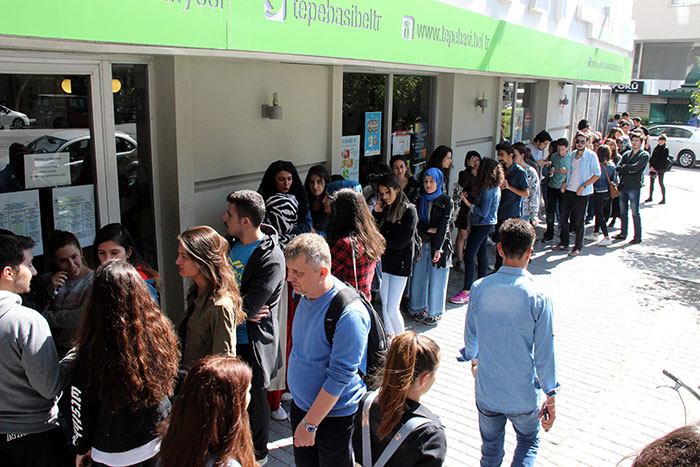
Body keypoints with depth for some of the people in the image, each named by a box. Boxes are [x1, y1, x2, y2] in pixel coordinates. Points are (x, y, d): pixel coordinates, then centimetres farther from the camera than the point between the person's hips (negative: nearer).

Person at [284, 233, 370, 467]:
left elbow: (339, 376, -25)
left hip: (333, 415, -7)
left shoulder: (350, 314, -29)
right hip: (300, 404, 7)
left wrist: (309, 423, -19)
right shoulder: (306, 294, -3)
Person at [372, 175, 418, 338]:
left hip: (400, 264, -6)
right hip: (383, 262, 6)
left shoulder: (409, 211, -10)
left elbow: (401, 242, -14)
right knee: (384, 305, 16)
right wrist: (376, 213, -5)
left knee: (392, 309, -7)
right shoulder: (384, 209, 6)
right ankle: (389, 337, 34)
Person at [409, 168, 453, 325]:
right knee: (419, 276, 9)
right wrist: (429, 229, -14)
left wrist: (437, 249, -15)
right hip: (422, 243, 4)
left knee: (436, 279, 2)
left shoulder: (446, 201, -5)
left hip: (439, 244, -4)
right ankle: (419, 307, 25)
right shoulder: (420, 199, 7)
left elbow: (443, 226, -10)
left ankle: (435, 312, 16)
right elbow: (416, 222, 4)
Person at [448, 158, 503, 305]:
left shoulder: (488, 190, -22)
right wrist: (471, 199, 6)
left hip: (481, 225, -10)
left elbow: (483, 212, -23)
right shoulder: (495, 188, 7)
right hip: (488, 224, 10)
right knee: (481, 253, 18)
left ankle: (466, 292, -6)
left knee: (469, 256, -8)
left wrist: (469, 204, -15)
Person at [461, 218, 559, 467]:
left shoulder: (479, 288, -11)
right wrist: (551, 397, 0)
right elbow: (544, 353, -13)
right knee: (528, 441, 25)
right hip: (522, 395, -2)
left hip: (486, 391, 2)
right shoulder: (538, 298, -19)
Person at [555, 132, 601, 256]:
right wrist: (565, 182, 5)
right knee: (563, 217, 8)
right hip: (568, 190, 6)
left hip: (582, 193, -6)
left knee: (578, 221, -1)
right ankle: (564, 243, 23)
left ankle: (578, 247, 10)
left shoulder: (591, 155, -7)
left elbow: (597, 174, -9)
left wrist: (583, 186, -16)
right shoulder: (573, 154, 10)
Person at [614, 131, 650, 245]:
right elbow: (618, 168, 3)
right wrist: (629, 170, -11)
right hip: (623, 185, 6)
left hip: (634, 186, -6)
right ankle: (623, 233, 20)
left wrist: (624, 166, -3)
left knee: (635, 212, -4)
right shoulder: (627, 154, 16)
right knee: (623, 211, 11)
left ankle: (638, 236, 2)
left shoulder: (644, 155, -1)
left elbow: (635, 167, -16)